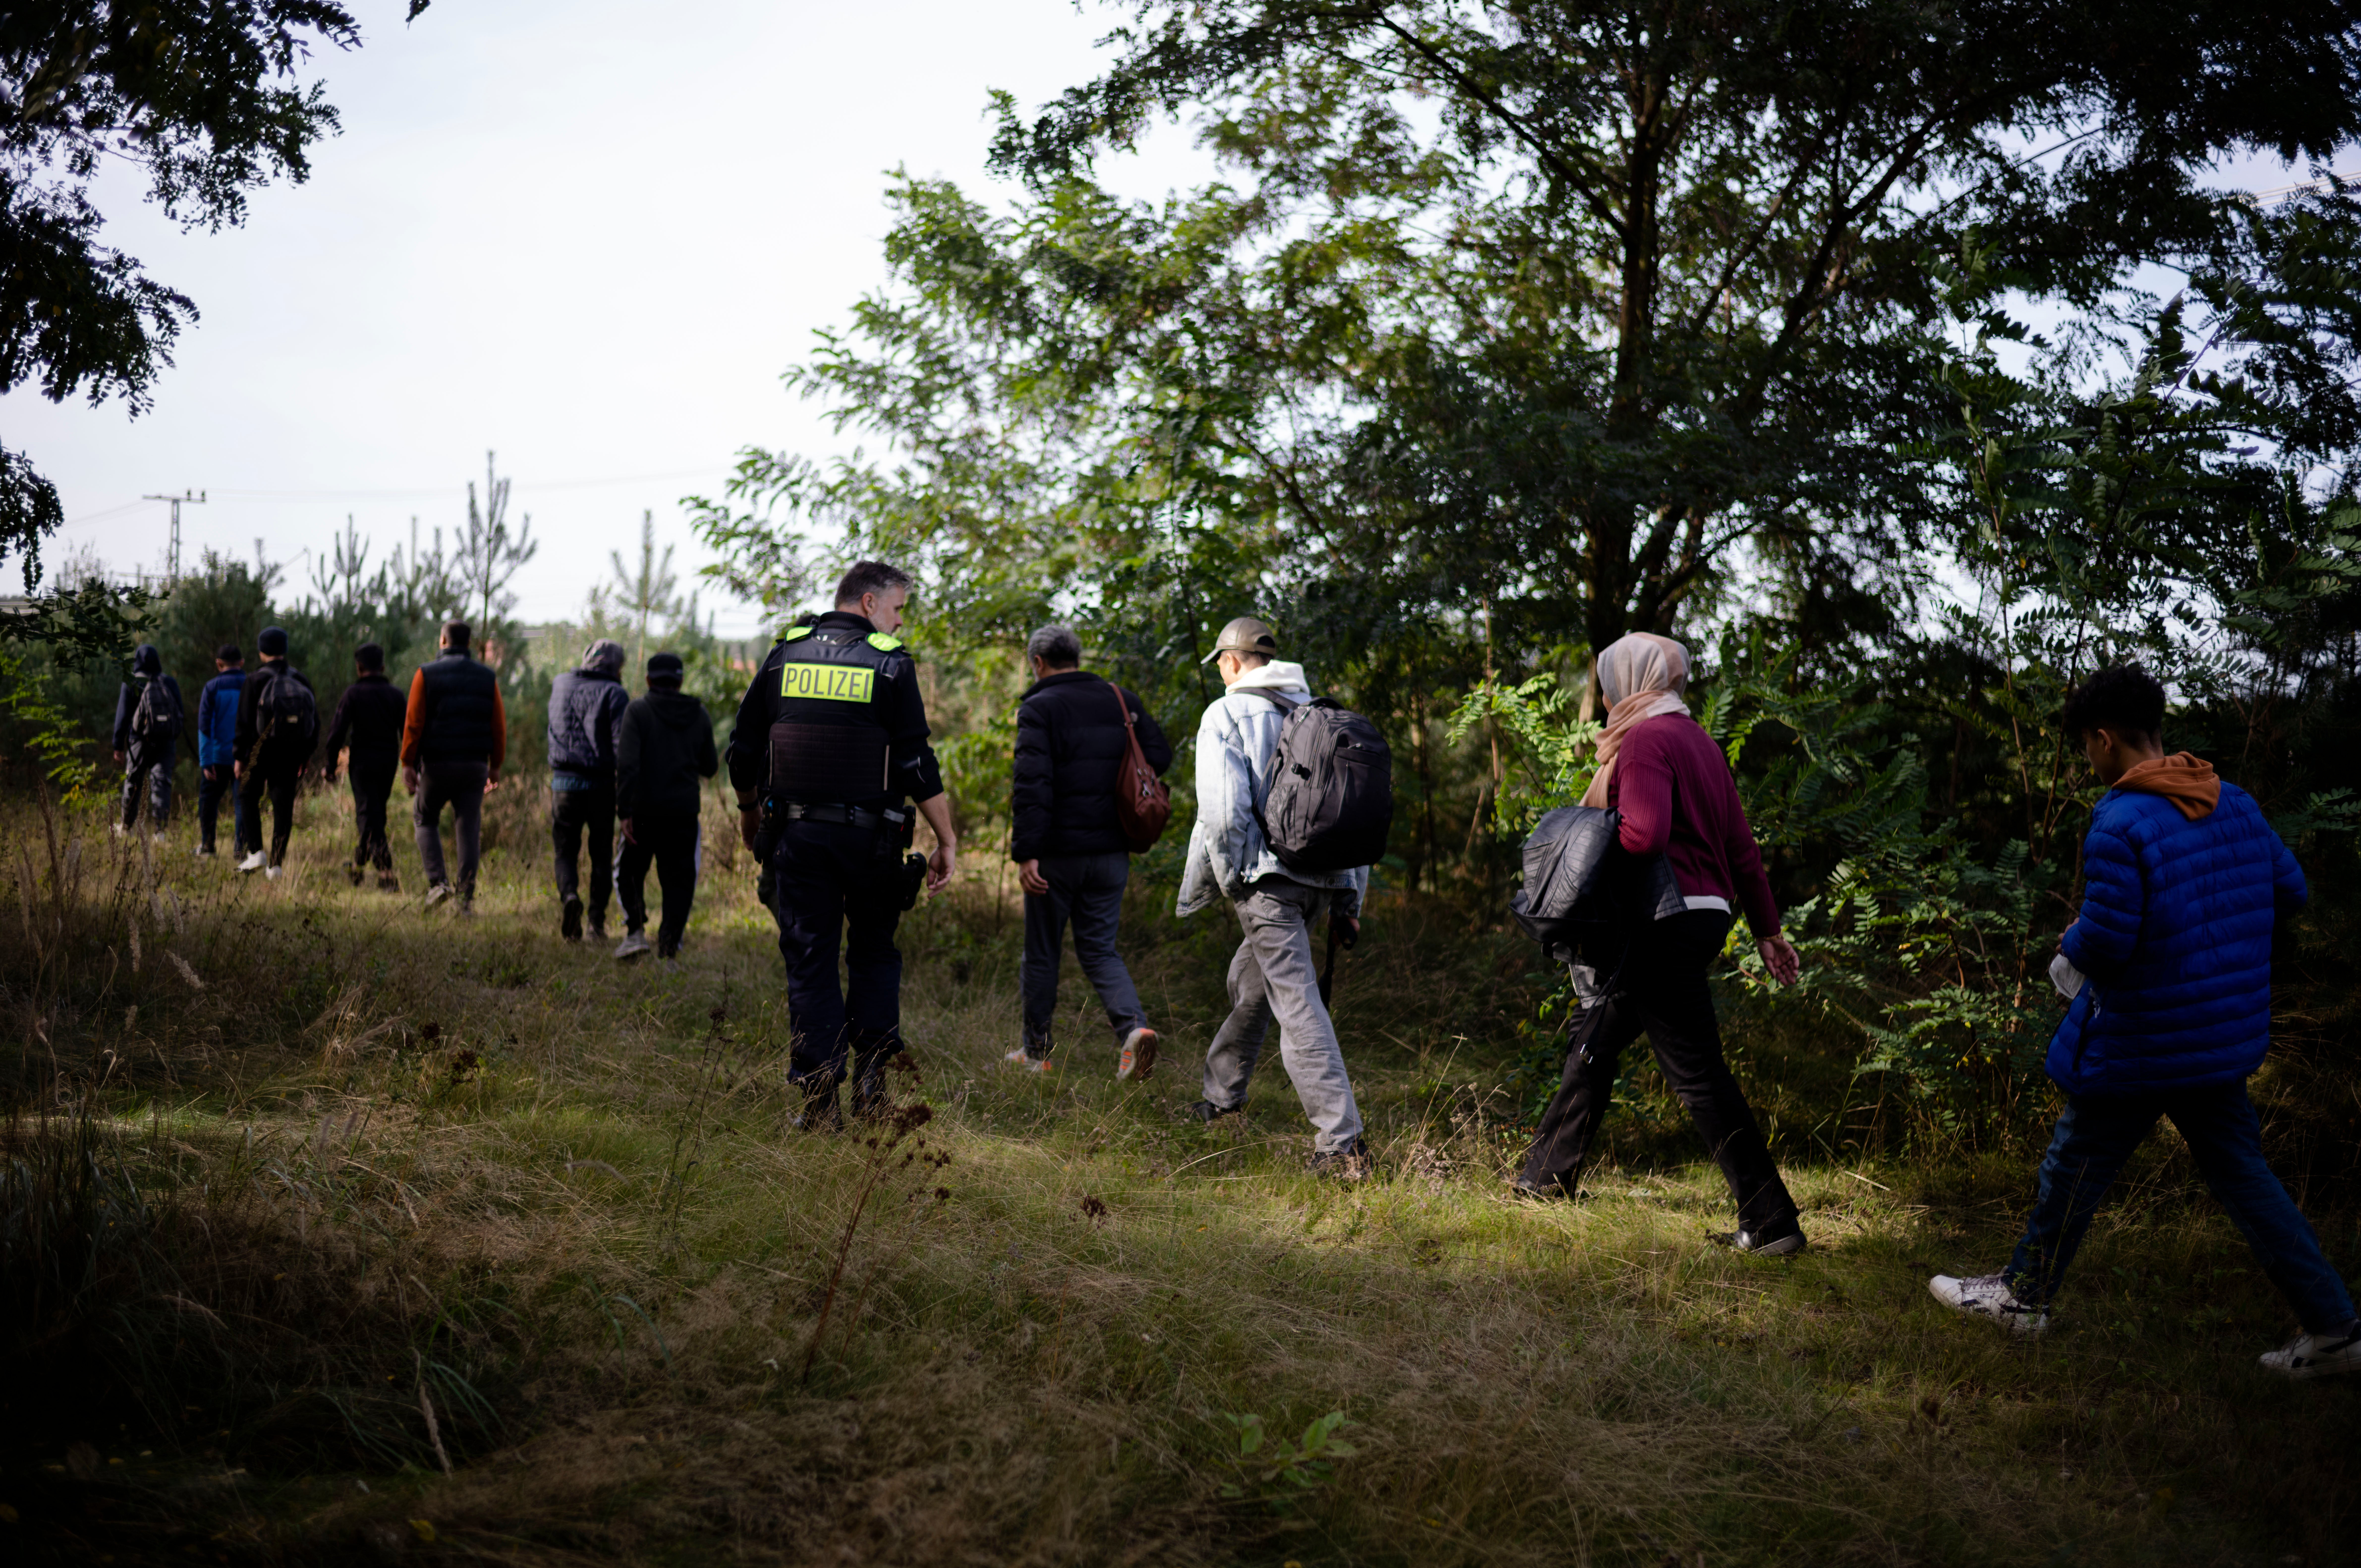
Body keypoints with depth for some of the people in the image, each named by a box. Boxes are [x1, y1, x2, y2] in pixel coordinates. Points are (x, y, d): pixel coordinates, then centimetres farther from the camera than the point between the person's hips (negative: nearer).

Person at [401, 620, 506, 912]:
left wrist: (408, 763, -3)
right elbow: (499, 725, 5)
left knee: (425, 819, 16)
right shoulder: (487, 677, 6)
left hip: (436, 763, -2)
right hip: (475, 764, 2)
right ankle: (467, 897, 1)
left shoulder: (426, 674, -2)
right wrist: (496, 766, 12)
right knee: (469, 828, 5)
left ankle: (438, 882, 0)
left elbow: (414, 723, -7)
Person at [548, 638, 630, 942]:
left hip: (564, 782, 2)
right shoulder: (614, 694, -3)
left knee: (566, 851, 11)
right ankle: (597, 923, 5)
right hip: (602, 785, -2)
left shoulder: (561, 685, 11)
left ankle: (569, 895, -18)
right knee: (602, 855, 9)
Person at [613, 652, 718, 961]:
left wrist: (624, 812, -14)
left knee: (630, 871, 15)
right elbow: (710, 769, 13)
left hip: (644, 810, -2)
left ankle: (635, 931, -1)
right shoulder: (699, 716, 7)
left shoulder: (638, 711, -5)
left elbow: (627, 764, -15)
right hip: (684, 811, 2)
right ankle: (669, 946, 3)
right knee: (679, 878, 8)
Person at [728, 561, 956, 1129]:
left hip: (795, 833, 2)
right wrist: (947, 841, -5)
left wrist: (750, 815, 26)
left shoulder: (784, 657, 7)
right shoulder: (891, 665, -4)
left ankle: (819, 1097, 1)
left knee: (809, 960, 6)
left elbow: (742, 752, 10)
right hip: (868, 837, -2)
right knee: (874, 954, 16)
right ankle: (870, 1075, 7)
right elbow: (918, 766, -9)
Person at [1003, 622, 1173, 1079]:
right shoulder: (1121, 702, 7)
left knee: (1042, 953, 11)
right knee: (1099, 949, 12)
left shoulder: (1039, 708, -10)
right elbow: (1160, 757, 7)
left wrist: (1025, 852, -21)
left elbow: (1032, 783, -19)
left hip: (1057, 853, -4)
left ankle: (1037, 1051, 20)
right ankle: (1133, 1025, -11)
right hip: (1113, 853, 5)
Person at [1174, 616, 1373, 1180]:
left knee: (1298, 1004, -11)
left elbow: (1223, 812, -14)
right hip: (1322, 876, 7)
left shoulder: (1227, 715, -4)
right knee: (1249, 979, 26)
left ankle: (1342, 1143, -18)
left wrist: (1200, 887, 0)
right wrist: (1350, 898, 18)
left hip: (1267, 877, -7)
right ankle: (1223, 1094, 42)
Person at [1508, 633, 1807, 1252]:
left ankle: (1772, 1223, -7)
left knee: (1699, 1073, -8)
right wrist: (1767, 931, 20)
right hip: (1704, 914, 10)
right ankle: (1549, 1173, 34)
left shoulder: (1646, 739, -11)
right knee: (1594, 1038, 21)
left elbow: (1644, 835, -25)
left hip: (1666, 925, -10)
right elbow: (1740, 846, 18)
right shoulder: (1698, 740, 17)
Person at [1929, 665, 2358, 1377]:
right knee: (2240, 1172, 14)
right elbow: (2287, 892, 12)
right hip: (2227, 1038, 7)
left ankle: (2025, 1294, 26)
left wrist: (2071, 953, -2)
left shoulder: (2118, 824, -21)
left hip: (2143, 1044, -7)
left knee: (2076, 1164, 11)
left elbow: (2106, 939, -24)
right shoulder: (2236, 805, 4)